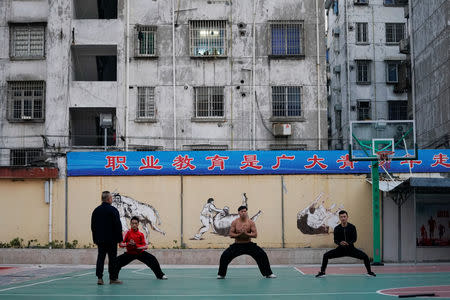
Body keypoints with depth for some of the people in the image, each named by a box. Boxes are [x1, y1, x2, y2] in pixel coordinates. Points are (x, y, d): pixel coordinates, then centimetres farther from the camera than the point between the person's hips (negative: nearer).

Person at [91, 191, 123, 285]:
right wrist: (119, 238, -4)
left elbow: (92, 226, 12)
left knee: (100, 257, 6)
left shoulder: (96, 210, 8)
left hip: (100, 239, 5)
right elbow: (118, 225, -11)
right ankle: (113, 278, 6)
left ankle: (99, 278, 0)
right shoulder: (113, 210, -10)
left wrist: (95, 238, 17)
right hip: (111, 239, -5)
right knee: (112, 258, 2)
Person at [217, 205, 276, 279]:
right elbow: (231, 235, -8)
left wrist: (246, 233, -26)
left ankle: (268, 273, 2)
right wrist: (239, 234, -23)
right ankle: (221, 274, 2)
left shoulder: (251, 222, -7)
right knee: (224, 256, -16)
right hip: (237, 245, 0)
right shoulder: (235, 222, -6)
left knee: (262, 255, -13)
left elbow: (255, 235, -11)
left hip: (248, 244, 0)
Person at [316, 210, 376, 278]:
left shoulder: (352, 227, -8)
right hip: (341, 249, 1)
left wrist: (348, 243, -28)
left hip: (350, 249, -1)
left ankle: (369, 272, 4)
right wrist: (340, 243, -25)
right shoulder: (337, 228, -5)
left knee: (365, 256, -16)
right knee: (326, 255, -14)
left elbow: (354, 239, -8)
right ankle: (322, 272, -2)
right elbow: (335, 240, -2)